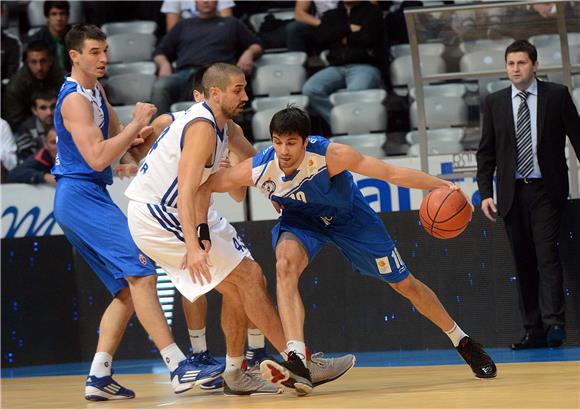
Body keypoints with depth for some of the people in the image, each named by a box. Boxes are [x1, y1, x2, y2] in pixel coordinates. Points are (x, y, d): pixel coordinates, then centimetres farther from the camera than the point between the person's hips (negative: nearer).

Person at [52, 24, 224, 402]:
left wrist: (136, 136, 2)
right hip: (81, 196, -11)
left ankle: (99, 378, 5)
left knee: (129, 290, 8)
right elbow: (97, 158, -22)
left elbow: (116, 137, 25)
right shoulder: (75, 99, -13)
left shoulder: (96, 92, 18)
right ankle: (179, 367, -28)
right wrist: (137, 123, -17)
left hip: (89, 198, 11)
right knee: (141, 273, -20)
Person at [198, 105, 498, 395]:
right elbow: (206, 187, -14)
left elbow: (392, 174, -32)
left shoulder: (329, 155, -36)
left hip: (348, 216, -1)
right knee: (285, 264, -32)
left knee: (405, 285, 6)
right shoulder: (257, 169, -29)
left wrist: (442, 185, -39)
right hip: (301, 219, 1)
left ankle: (462, 343, 31)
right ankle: (297, 365, -38)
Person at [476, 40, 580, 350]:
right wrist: (485, 193, 1)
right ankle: (533, 331, 4)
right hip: (512, 193, 3)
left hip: (546, 190, -3)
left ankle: (553, 323, -20)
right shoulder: (494, 103, 8)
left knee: (547, 255, -14)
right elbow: (486, 152, 9)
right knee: (523, 263, 3)